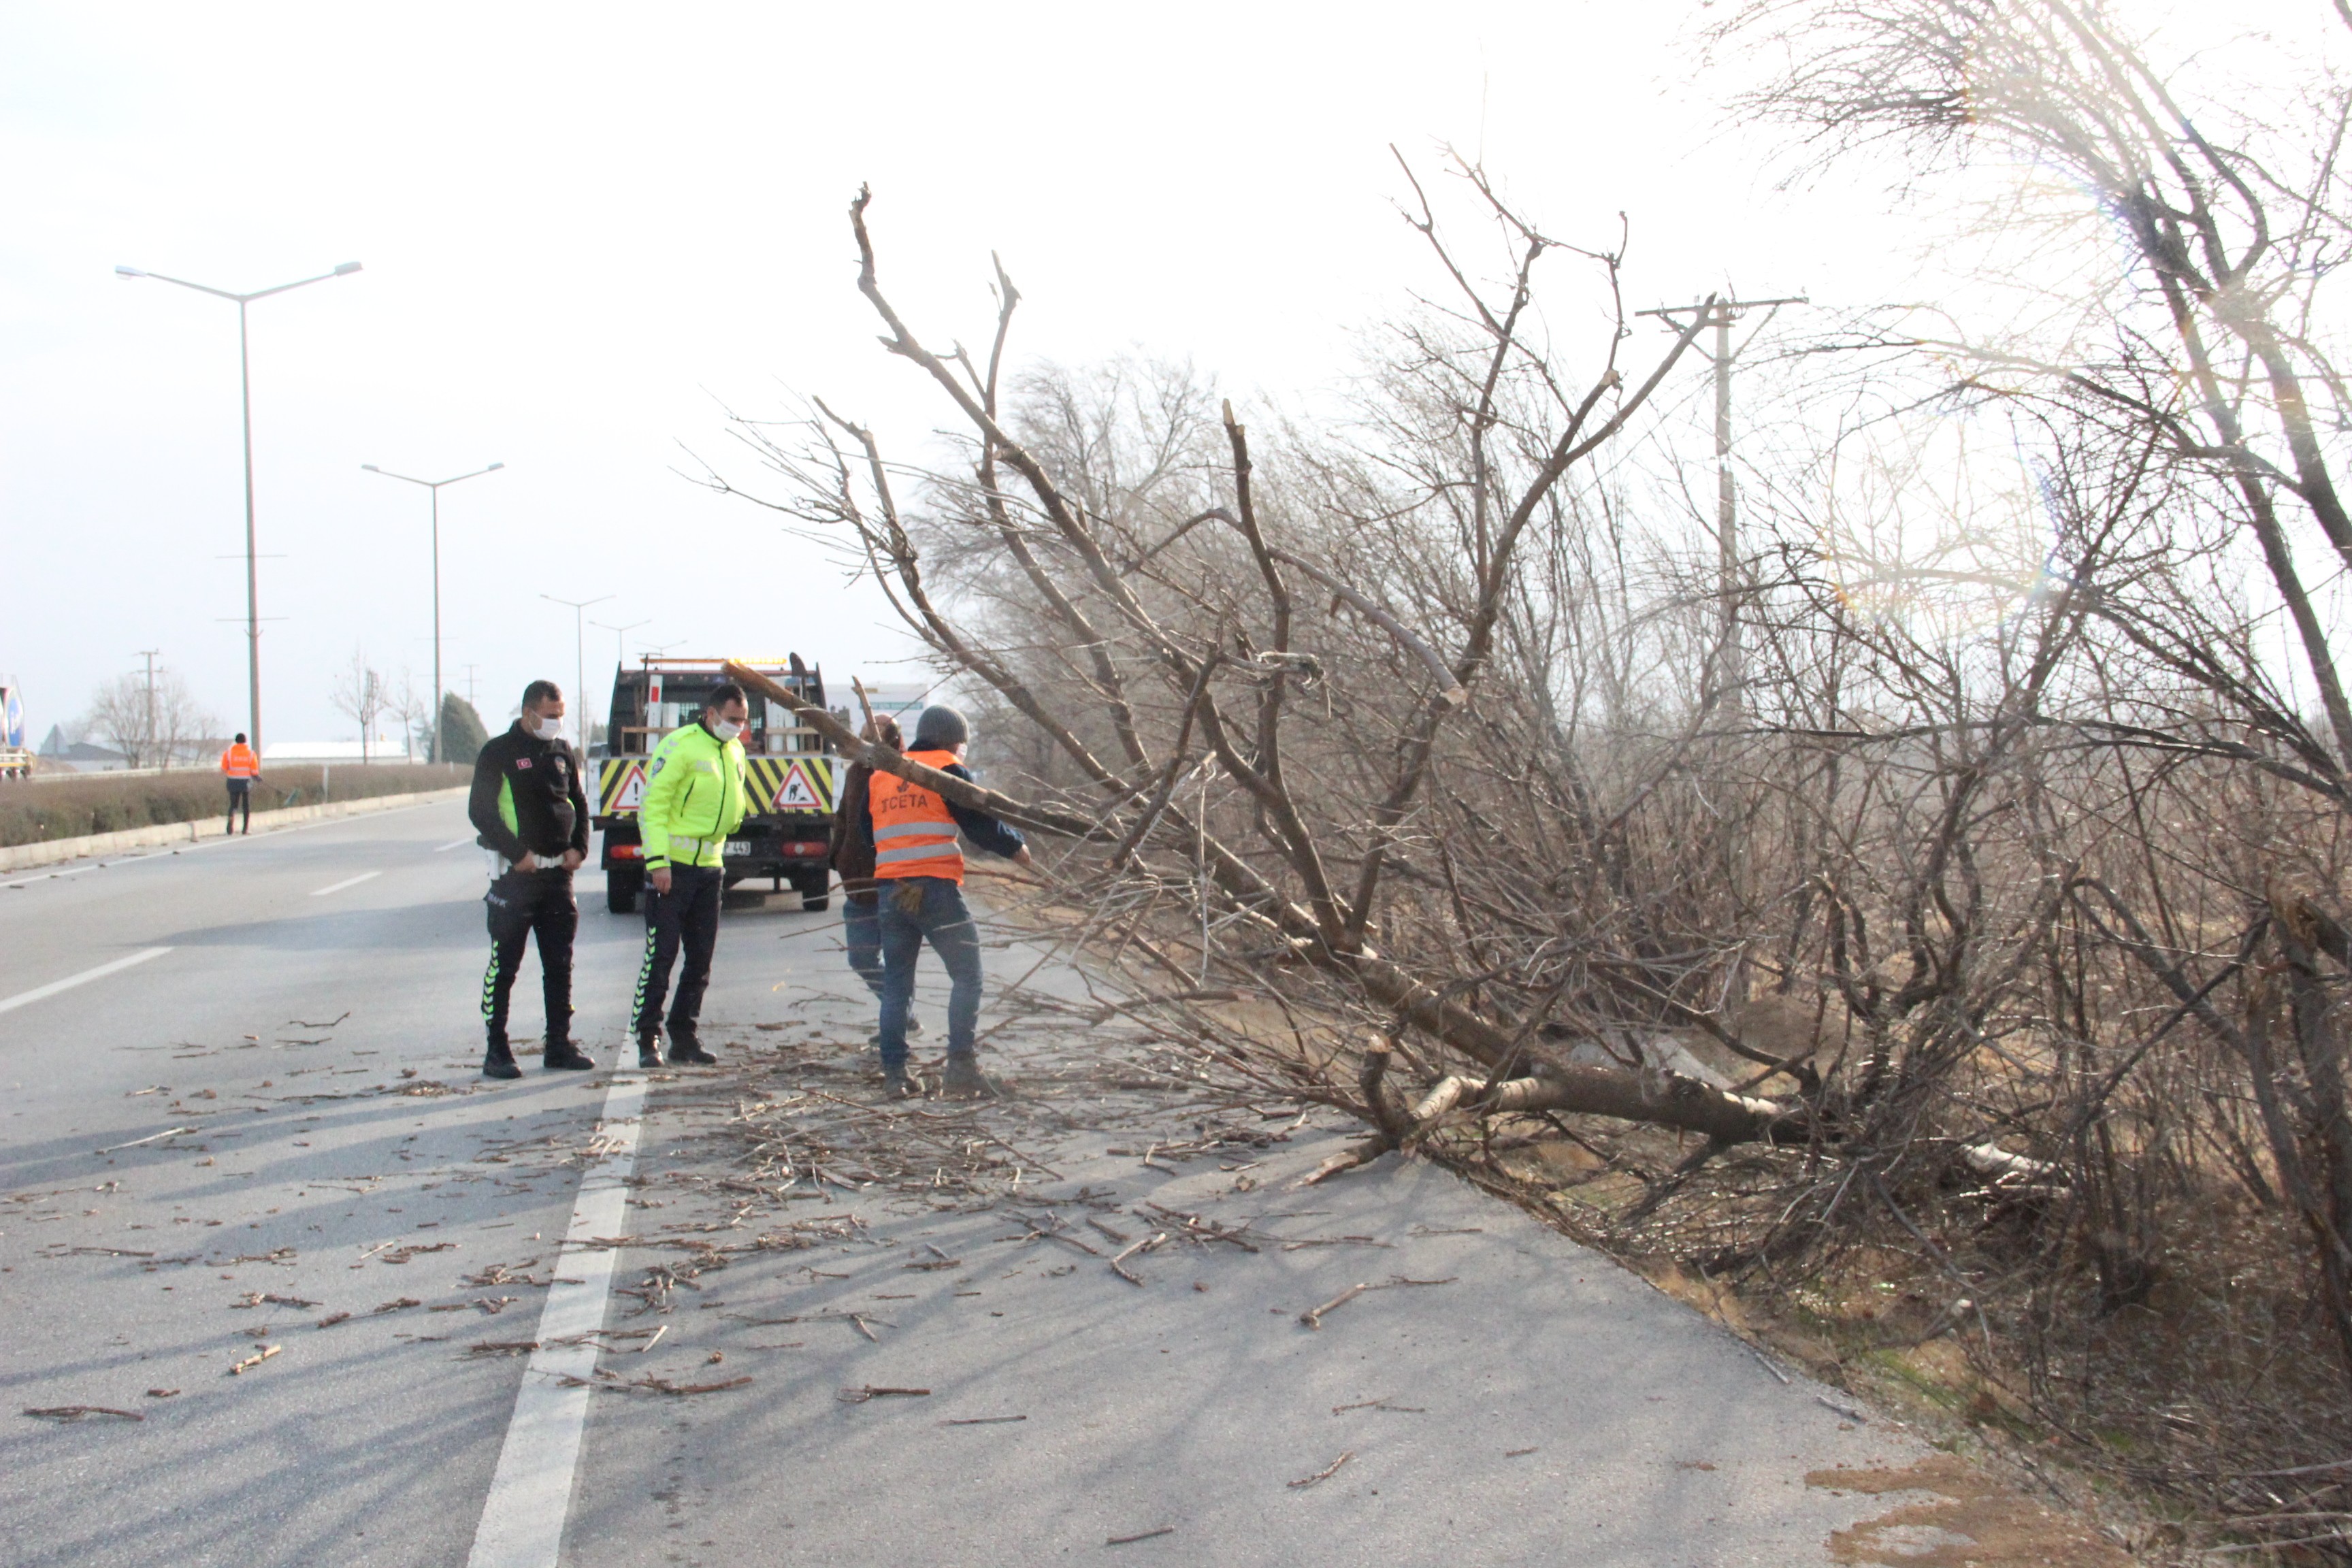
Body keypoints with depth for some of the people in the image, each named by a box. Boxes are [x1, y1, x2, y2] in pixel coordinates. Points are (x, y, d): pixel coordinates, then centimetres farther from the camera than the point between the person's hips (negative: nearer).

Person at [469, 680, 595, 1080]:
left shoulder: (563, 751, 11)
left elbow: (579, 803, 19)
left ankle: (559, 1046, 17)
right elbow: (480, 811, -10)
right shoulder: (498, 753, -6)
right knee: (504, 965, -1)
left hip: (558, 872, 6)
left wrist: (579, 847, 3)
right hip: (515, 872, -6)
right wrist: (516, 853, -16)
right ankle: (496, 1051, 5)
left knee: (559, 964, 9)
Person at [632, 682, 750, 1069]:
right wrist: (657, 861, -20)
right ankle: (648, 1039, 1)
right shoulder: (680, 746, -11)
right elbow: (652, 804, -14)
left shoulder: (735, 753, 13)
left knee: (701, 958, 10)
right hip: (673, 866, -7)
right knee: (661, 955, -6)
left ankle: (683, 1037, 19)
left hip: (711, 866, 7)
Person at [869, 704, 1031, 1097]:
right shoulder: (947, 770, 1)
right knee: (966, 976, 0)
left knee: (896, 984, 11)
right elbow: (982, 825, -3)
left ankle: (893, 1075, 8)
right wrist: (1022, 850, 9)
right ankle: (960, 1067, -10)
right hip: (937, 889, -6)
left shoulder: (878, 776, 19)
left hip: (891, 891, 6)